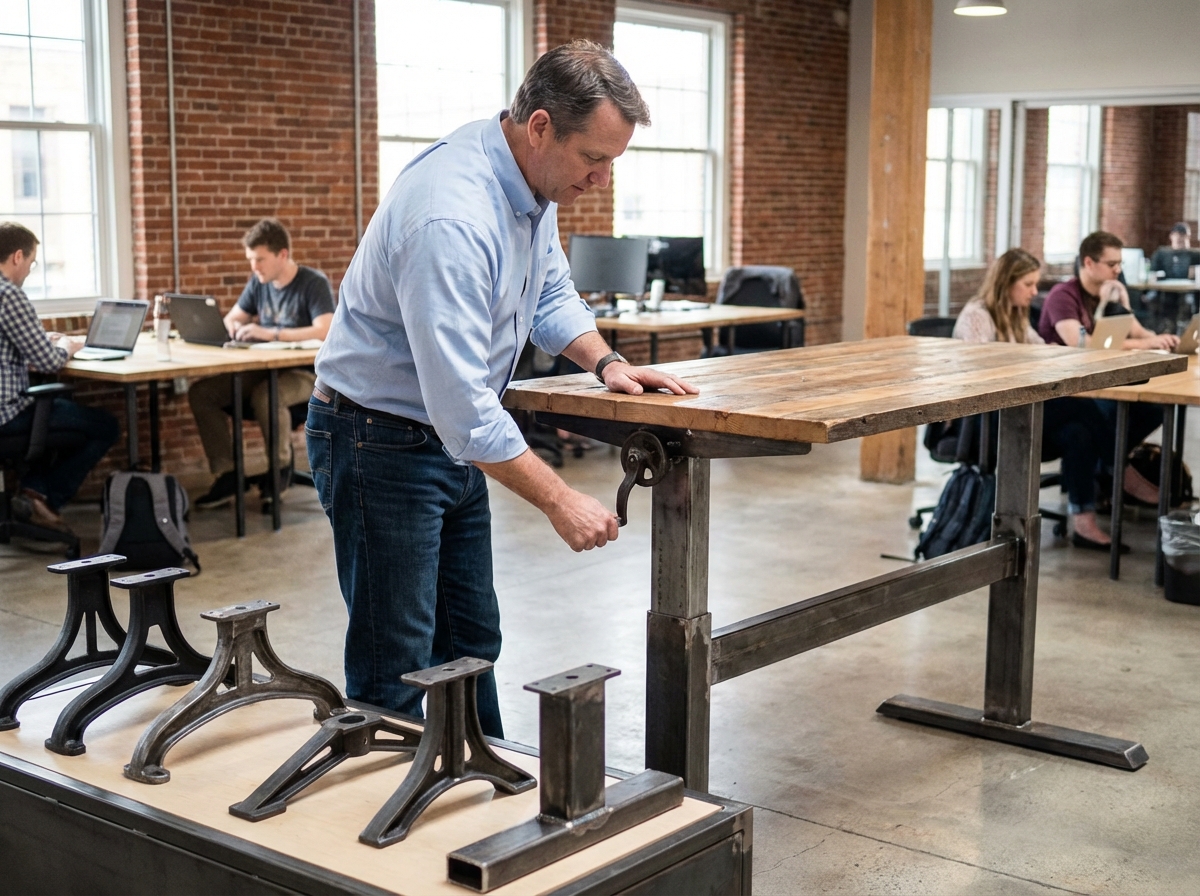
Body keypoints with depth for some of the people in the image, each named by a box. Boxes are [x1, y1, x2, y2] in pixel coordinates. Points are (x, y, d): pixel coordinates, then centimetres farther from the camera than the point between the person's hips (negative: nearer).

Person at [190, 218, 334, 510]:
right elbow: (232, 318, 21)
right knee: (201, 392, -13)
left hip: (304, 373, -7)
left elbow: (325, 331, -26)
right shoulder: (258, 283, 9)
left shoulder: (314, 284, -12)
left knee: (265, 396, -38)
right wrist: (235, 327, -6)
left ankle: (282, 466, -12)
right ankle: (227, 475, -11)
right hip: (264, 369, 7)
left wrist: (271, 334, -28)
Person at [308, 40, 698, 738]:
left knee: (472, 640, 18)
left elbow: (551, 293, 16)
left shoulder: (533, 181, -2)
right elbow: (461, 404, -34)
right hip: (381, 443, -10)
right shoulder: (454, 217, -32)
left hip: (456, 438, 10)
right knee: (396, 664, -2)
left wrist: (605, 360, -2)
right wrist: (560, 501, -28)